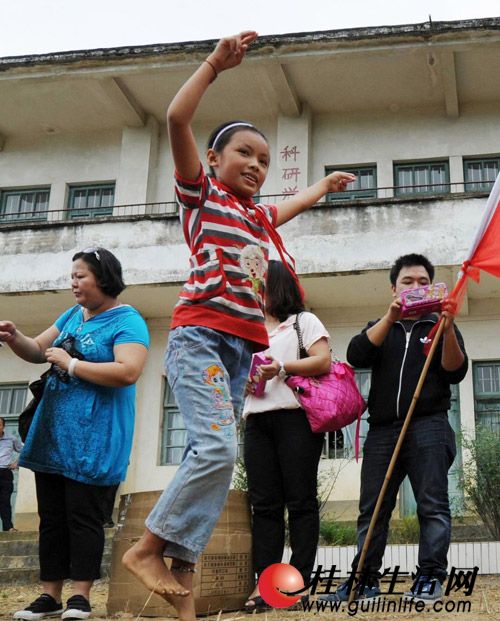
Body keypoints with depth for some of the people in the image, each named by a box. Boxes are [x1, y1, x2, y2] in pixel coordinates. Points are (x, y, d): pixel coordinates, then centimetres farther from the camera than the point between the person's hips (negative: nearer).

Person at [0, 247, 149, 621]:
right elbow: (38, 351, 22)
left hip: (92, 440, -8)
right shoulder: (72, 315, 16)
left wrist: (71, 364, -18)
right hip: (52, 434, 8)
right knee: (51, 517, 9)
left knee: (83, 517, -4)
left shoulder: (127, 321, -9)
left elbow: (128, 372, -23)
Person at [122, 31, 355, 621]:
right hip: (199, 335, -7)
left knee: (208, 457, 1)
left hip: (242, 346, 7)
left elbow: (298, 201, 48)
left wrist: (325, 184, 62)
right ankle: (148, 548, -10)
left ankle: (180, 571, 3)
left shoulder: (260, 217, 24)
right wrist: (215, 63, -5)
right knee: (218, 448, -22)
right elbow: (176, 118, -7)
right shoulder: (201, 194, 6)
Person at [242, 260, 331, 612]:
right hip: (257, 420, 5)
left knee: (301, 501, -5)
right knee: (264, 504, -2)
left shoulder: (303, 321, 10)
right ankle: (264, 583, -5)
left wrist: (282, 367, -12)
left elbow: (323, 361, -4)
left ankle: (299, 582, -5)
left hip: (295, 416, -5)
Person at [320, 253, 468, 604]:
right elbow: (356, 357, 0)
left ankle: (431, 577, -7)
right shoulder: (380, 329, 21)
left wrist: (448, 329, -17)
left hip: (428, 425, -2)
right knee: (372, 509, 1)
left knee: (432, 504, -10)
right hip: (383, 430, 3)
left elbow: (455, 373, -1)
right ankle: (365, 580, 6)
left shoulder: (440, 327, 15)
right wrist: (390, 318, -11)